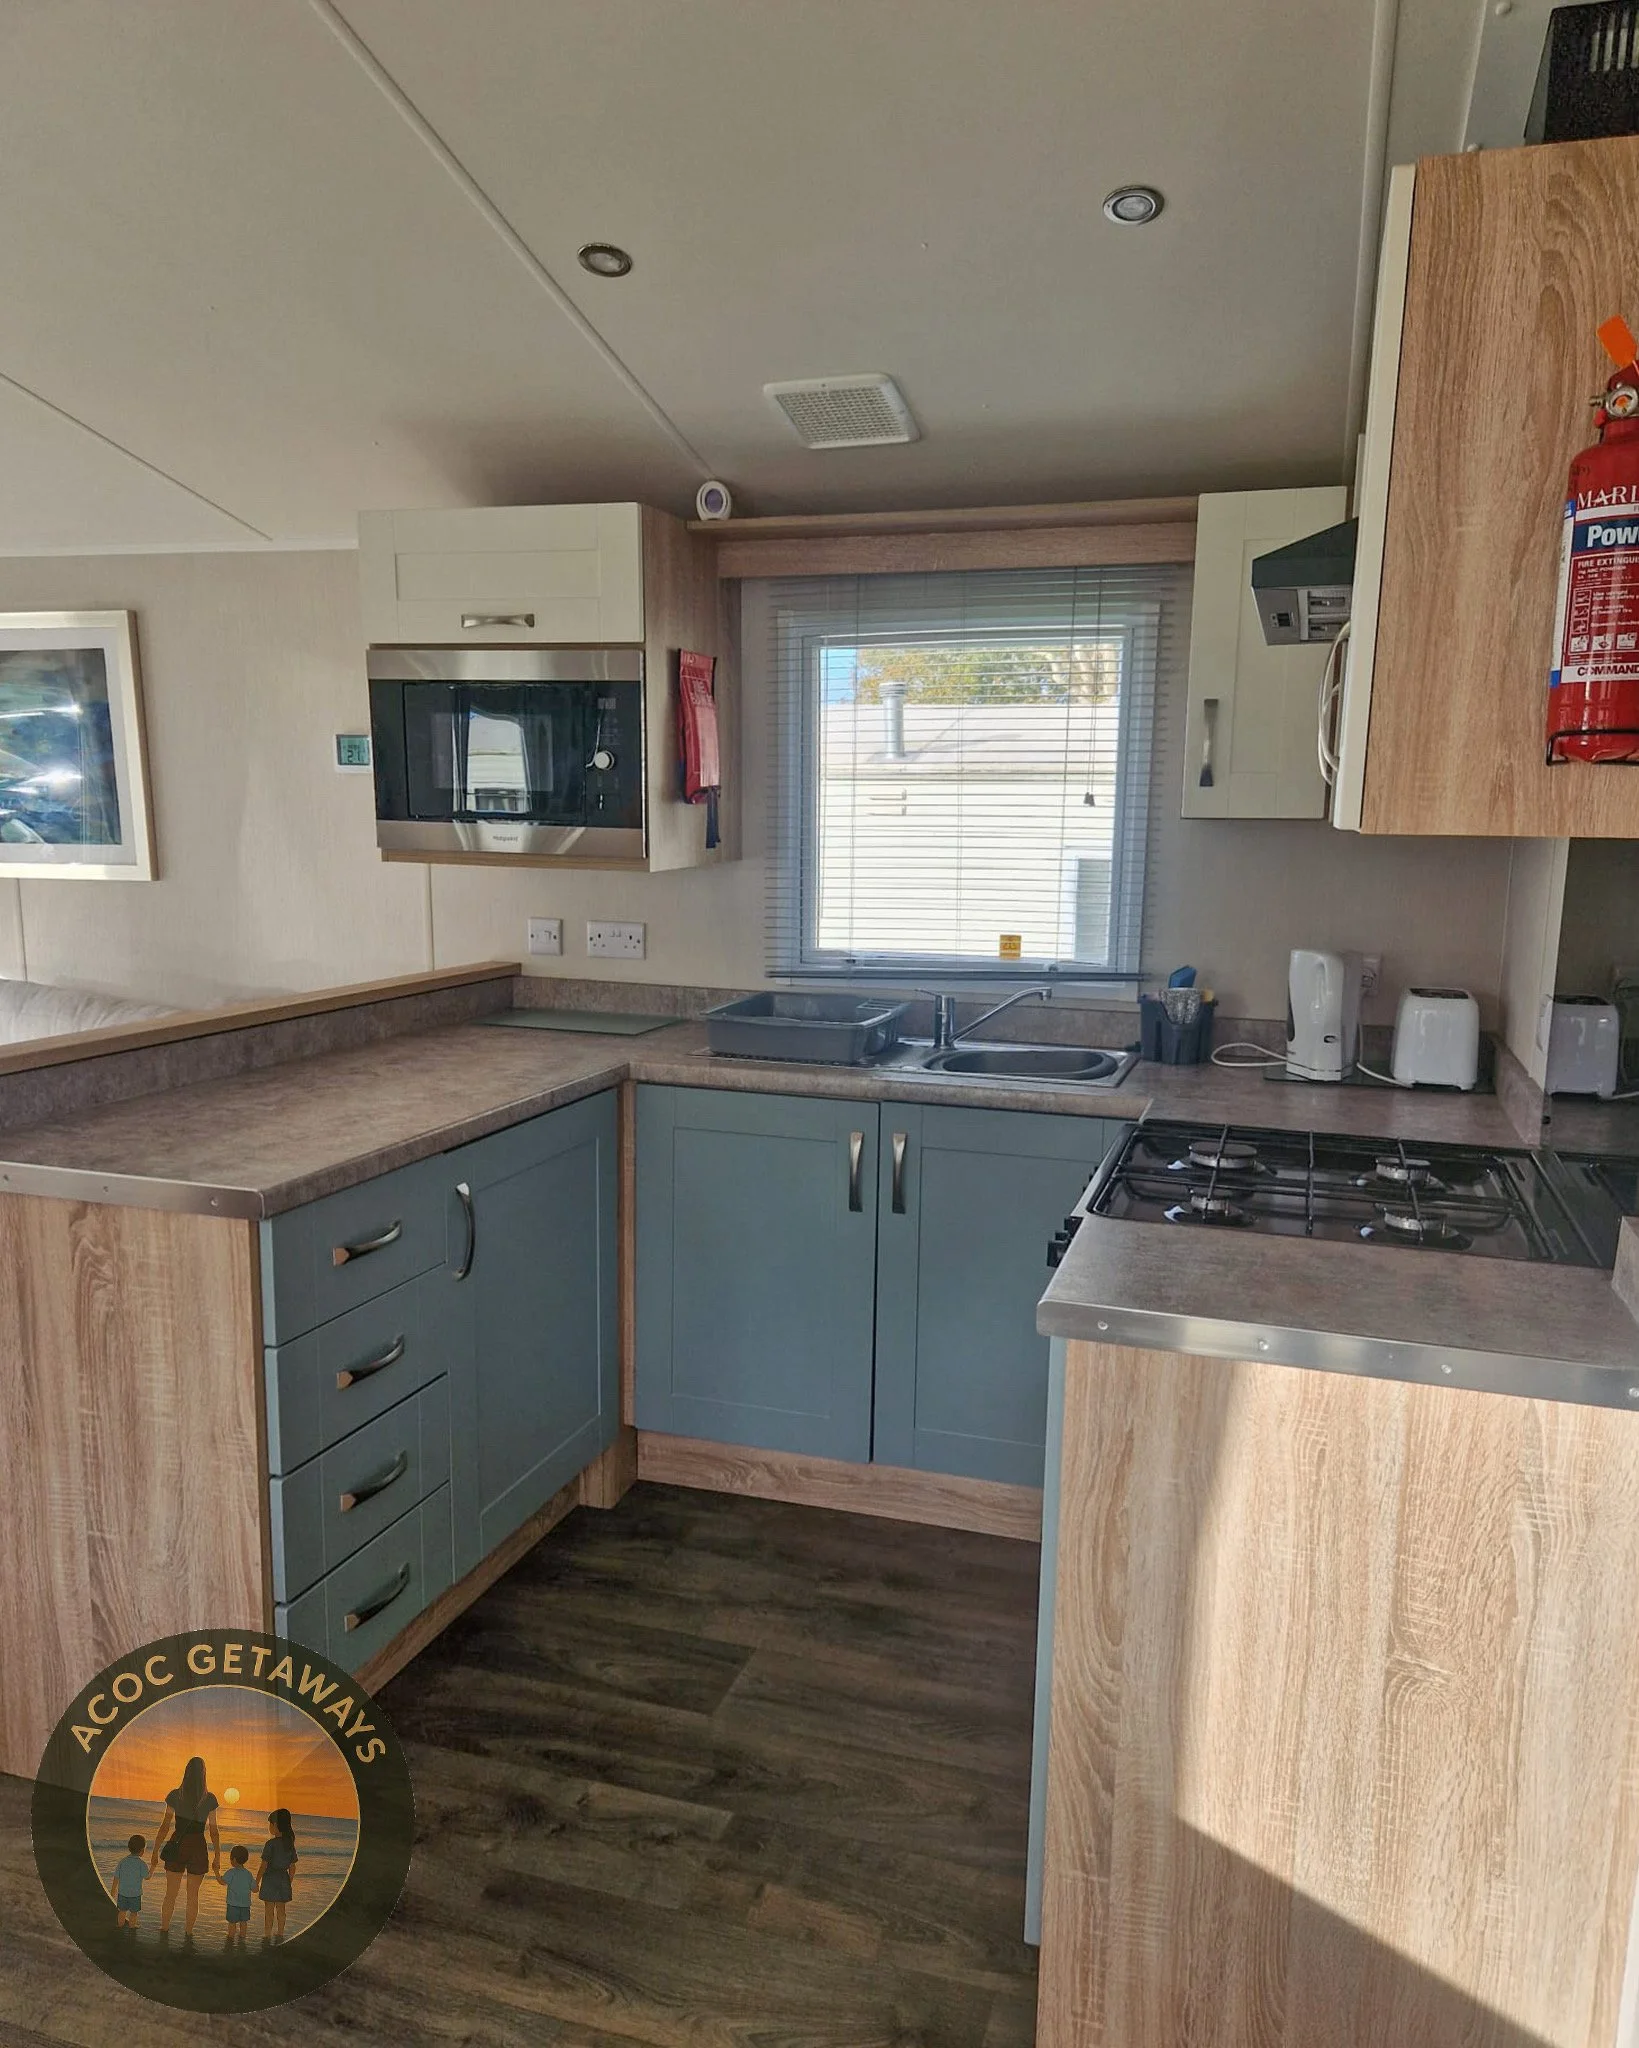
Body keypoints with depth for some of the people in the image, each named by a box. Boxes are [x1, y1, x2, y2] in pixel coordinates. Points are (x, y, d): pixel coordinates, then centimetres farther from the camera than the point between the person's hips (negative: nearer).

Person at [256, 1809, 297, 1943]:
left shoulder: (271, 1844, -16)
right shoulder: (290, 1844, 2)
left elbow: (264, 1865, -15)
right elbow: (292, 1866, 6)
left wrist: (257, 1882, -4)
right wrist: (289, 1882, 17)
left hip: (270, 1878, -5)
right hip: (284, 1878, 5)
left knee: (269, 1909, 6)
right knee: (281, 1908, 15)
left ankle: (267, 1935, 12)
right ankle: (280, 1935, 24)